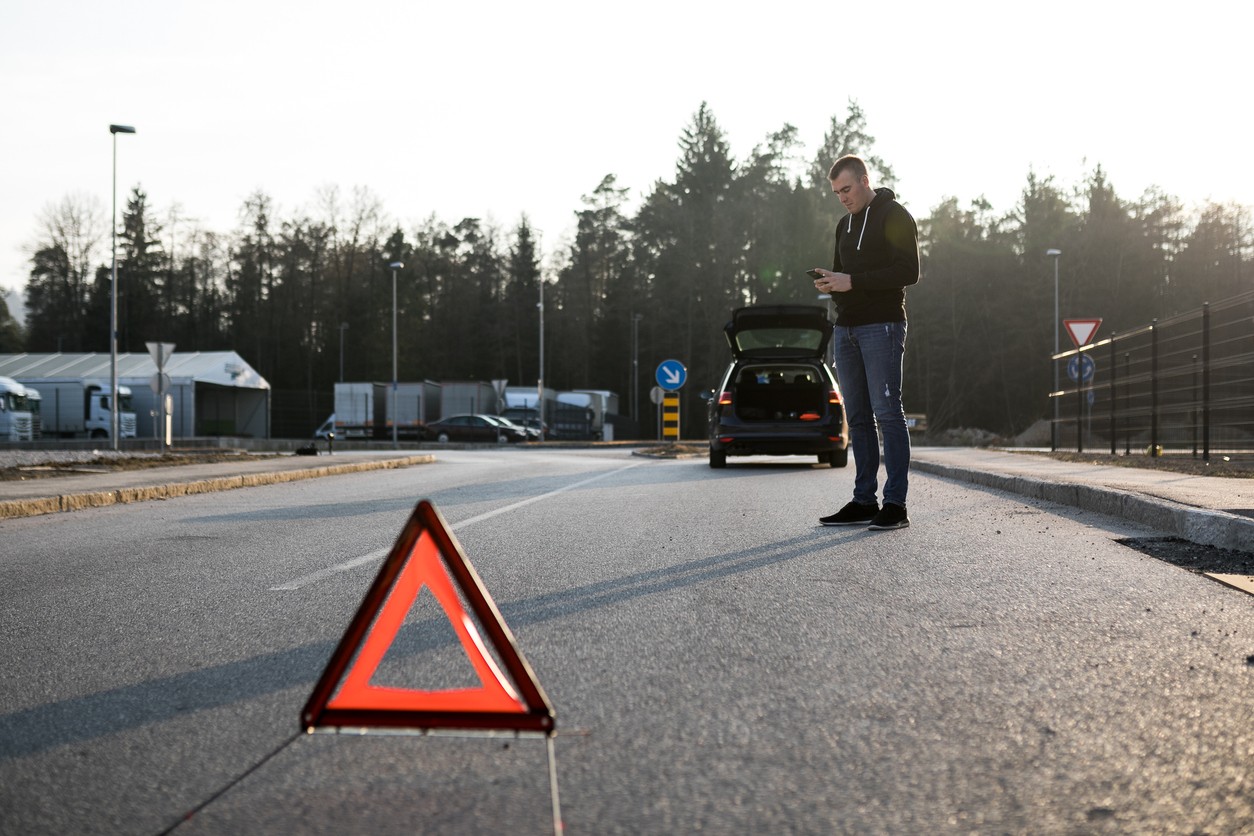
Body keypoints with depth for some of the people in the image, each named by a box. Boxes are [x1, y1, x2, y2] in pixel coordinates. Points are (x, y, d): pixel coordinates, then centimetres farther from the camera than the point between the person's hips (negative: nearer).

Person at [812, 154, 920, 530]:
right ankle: (863, 502, 10)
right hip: (846, 328, 8)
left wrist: (852, 282, -18)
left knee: (887, 413, -10)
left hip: (882, 326, -8)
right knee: (858, 418, 7)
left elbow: (909, 271, -13)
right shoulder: (845, 225, 21)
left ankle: (895, 504, -9)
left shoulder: (895, 216, -4)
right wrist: (829, 282, 1)